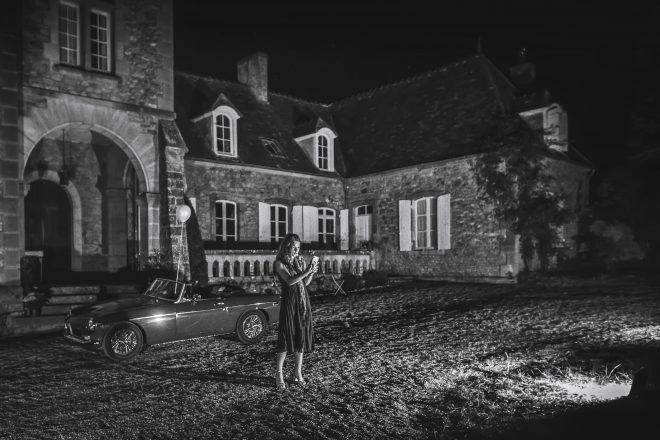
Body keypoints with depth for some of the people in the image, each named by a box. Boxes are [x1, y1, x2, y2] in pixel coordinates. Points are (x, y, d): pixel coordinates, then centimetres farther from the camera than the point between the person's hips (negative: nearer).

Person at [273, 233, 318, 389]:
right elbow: (290, 281, -18)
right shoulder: (279, 263, -6)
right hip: (289, 302, -5)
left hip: (303, 301, 5)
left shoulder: (300, 260, 10)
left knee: (302, 336, 7)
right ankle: (279, 374, 7)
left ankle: (298, 372, 18)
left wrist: (312, 272, -9)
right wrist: (306, 271, -25)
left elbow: (305, 283, 9)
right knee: (286, 337, -5)